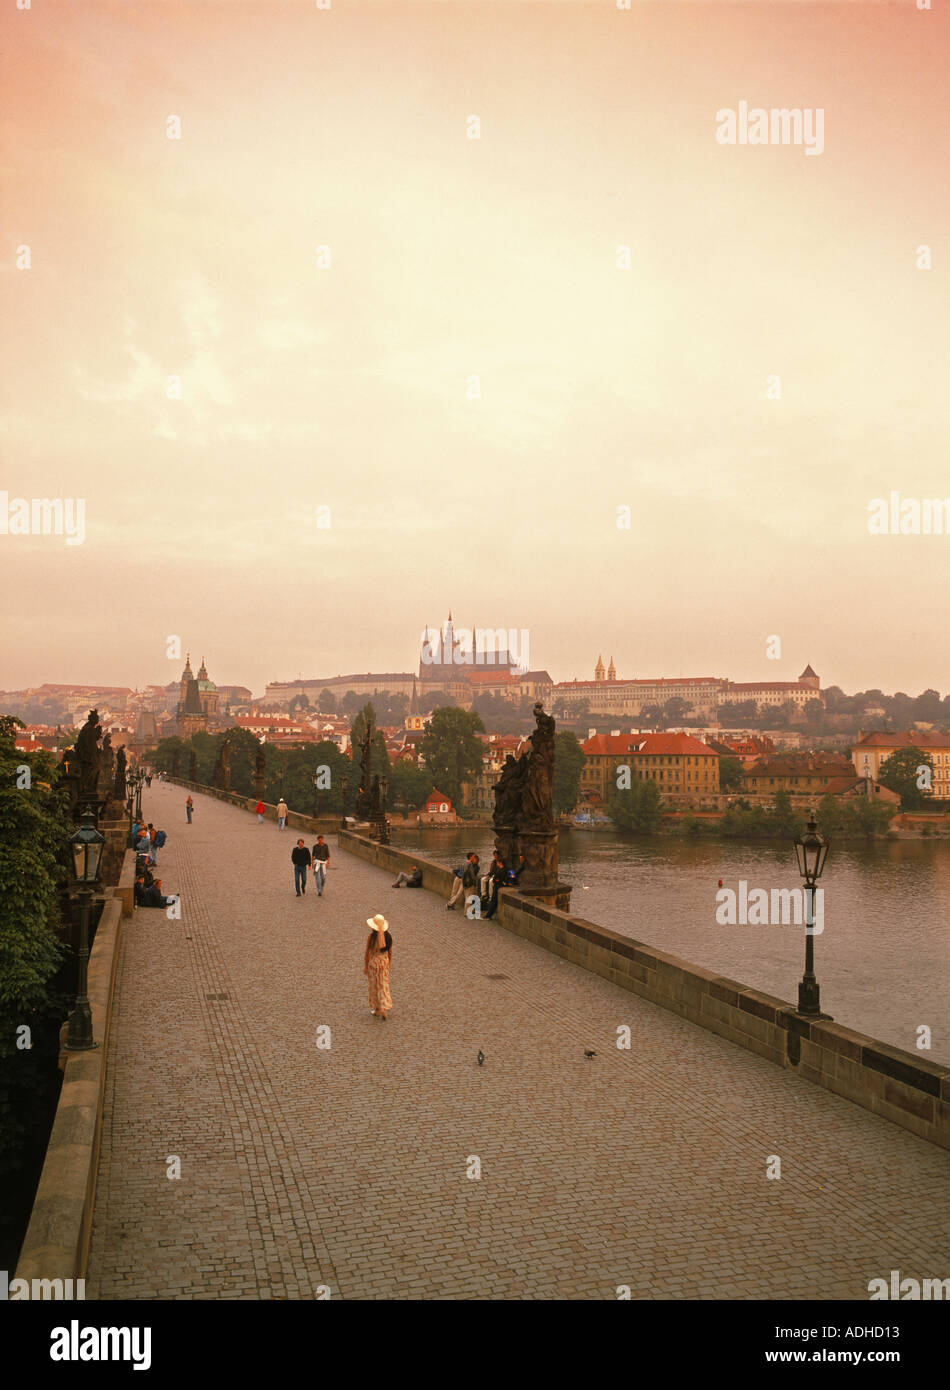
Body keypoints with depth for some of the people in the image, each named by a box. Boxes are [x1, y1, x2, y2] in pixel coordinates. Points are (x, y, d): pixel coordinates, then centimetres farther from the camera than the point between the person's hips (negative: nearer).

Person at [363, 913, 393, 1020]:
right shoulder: (388, 935, -8)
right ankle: (383, 1009, -1)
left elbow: (367, 952, -14)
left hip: (373, 961, -3)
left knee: (374, 986, 15)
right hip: (384, 961, 3)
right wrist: (389, 963, 16)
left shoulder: (371, 937, -20)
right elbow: (390, 951, 2)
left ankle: (377, 1009, 27)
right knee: (383, 986, 12)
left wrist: (365, 966, -2)